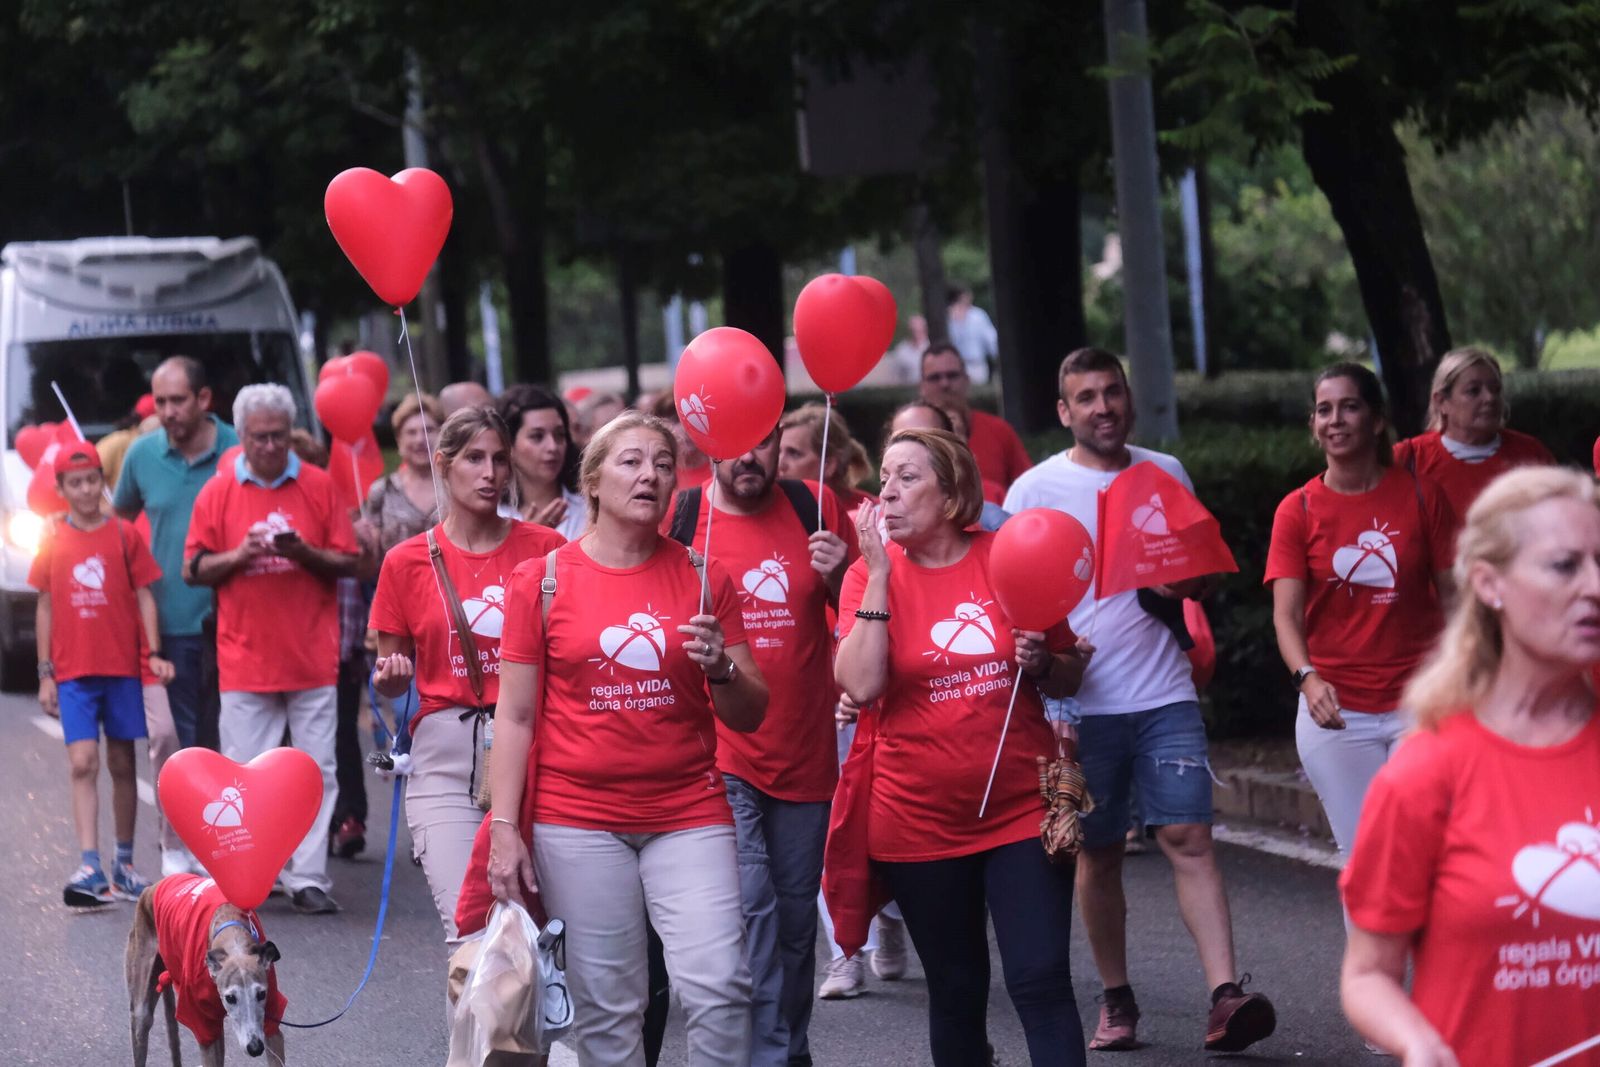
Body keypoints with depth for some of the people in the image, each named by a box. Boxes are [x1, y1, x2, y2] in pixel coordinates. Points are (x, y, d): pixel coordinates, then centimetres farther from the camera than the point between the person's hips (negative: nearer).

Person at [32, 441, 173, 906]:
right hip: (73, 673, 0)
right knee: (83, 763, -10)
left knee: (122, 764, 7)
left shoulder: (123, 536, 2)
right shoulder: (52, 540, 4)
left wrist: (154, 653, -8)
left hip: (122, 669, 0)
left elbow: (144, 596, 3)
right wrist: (45, 673, 4)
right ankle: (90, 868, -15)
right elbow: (45, 608, 8)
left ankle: (124, 865, 17)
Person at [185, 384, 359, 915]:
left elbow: (348, 563, 4)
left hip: (312, 657, 0)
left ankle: (309, 878, 3)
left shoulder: (319, 486, 4)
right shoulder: (218, 492, 4)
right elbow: (194, 569, 5)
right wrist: (237, 556, -13)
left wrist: (306, 553, -14)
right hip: (245, 662, 0)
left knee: (317, 772, -1)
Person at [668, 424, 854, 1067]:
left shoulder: (816, 508, 3)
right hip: (717, 755, -4)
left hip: (805, 755, 4)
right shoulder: (677, 518, -5)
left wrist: (841, 575, -8)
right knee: (750, 906, -18)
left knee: (796, 917, 14)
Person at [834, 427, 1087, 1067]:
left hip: (1022, 810, 0)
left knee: (1041, 983, -9)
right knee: (956, 991, 10)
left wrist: (1043, 664, -12)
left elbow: (1069, 679, 11)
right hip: (920, 819, 0)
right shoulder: (871, 575, -2)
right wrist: (879, 574, -18)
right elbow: (861, 686, -18)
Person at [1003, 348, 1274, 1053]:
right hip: (1082, 704, -1)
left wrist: (1179, 584, -5)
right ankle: (1116, 1000, 18)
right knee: (1098, 853, 6)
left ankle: (1225, 996, -17)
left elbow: (1200, 573, 19)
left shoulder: (1166, 475, 10)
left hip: (1164, 696, 1)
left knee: (1188, 836, -9)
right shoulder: (1036, 489, 1)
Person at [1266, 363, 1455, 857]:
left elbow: (1454, 596, 3)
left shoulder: (1421, 496, 2)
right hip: (1335, 713, 0)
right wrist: (1307, 678, -26)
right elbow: (1286, 614, -7)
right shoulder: (1298, 510, 1)